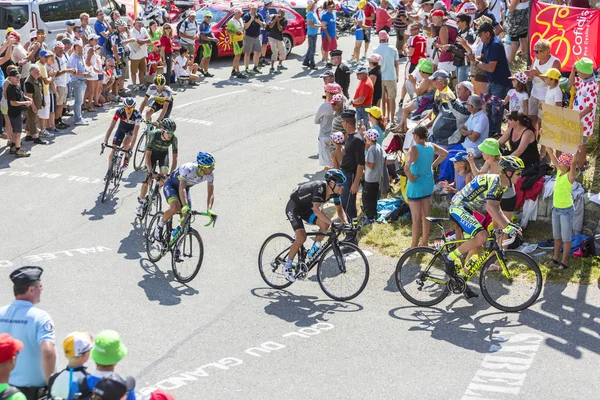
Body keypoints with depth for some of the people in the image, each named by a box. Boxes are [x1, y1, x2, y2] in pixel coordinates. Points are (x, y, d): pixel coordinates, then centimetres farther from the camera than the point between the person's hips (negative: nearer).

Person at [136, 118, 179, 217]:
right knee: (147, 179, -10)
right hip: (152, 153, -2)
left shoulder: (173, 138, -29)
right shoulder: (154, 134, -34)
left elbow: (175, 157, -23)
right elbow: (148, 154, -30)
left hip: (163, 153, 2)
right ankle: (140, 202, 7)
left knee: (164, 173, -25)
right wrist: (150, 171, -38)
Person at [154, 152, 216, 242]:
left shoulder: (210, 174, -23)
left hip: (186, 188, 5)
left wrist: (209, 210, -36)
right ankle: (159, 226, -7)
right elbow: (181, 188, -49)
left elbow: (211, 193, -19)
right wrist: (185, 206, -63)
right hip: (171, 185, -5)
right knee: (175, 207, -34)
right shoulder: (188, 169, -40)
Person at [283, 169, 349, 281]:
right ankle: (287, 266, -7)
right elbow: (317, 209, -46)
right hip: (293, 207, -7)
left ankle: (313, 251, 2)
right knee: (301, 237, -21)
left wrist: (346, 223, -20)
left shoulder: (335, 192, -12)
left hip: (306, 209, 7)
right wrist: (332, 223, -53)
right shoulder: (319, 187, -35)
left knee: (325, 224, -16)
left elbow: (340, 210, -1)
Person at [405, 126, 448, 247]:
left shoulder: (414, 149, -22)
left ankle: (414, 247, 8)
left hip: (416, 185, -7)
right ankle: (424, 242, 29)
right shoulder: (431, 146, -1)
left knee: (416, 219, 0)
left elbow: (406, 167, -36)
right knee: (426, 216, 17)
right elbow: (445, 153, 17)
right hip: (428, 184, 7)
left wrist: (410, 178, -19)